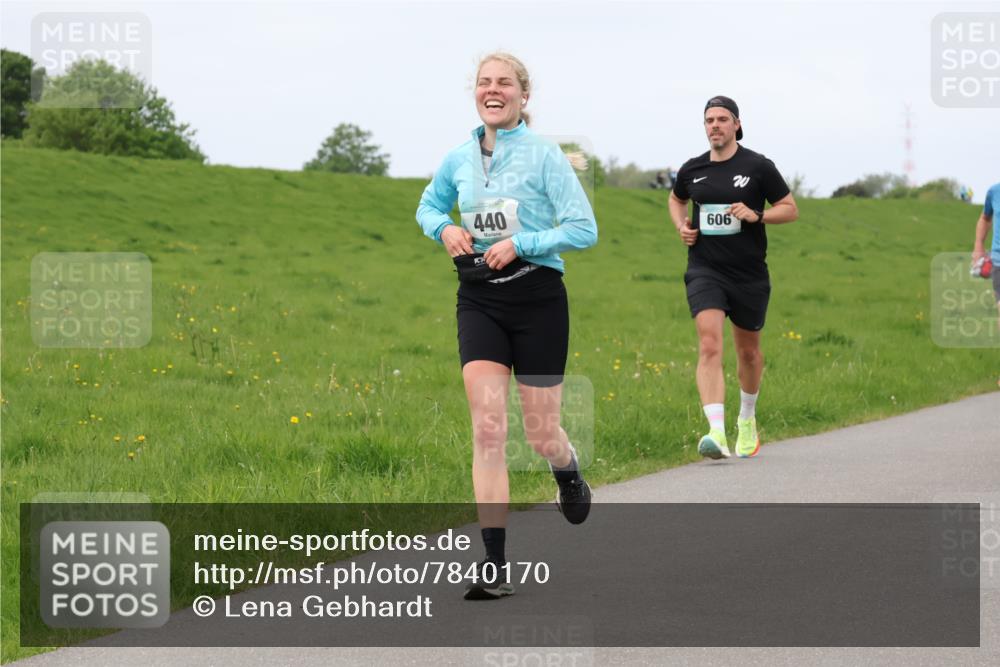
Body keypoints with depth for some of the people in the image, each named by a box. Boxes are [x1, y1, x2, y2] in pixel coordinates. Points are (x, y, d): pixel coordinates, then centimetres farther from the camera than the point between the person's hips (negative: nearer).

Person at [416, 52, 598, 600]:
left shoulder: (544, 154, -8)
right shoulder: (459, 159, 6)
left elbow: (583, 229, -10)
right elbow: (427, 206, 24)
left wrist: (521, 242, -19)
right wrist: (444, 228, 2)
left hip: (537, 297, -3)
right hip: (479, 301, 3)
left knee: (540, 433, 5)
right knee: (487, 428, -10)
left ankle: (569, 474, 45)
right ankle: (494, 566, -11)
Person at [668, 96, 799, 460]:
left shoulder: (758, 166, -3)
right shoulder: (692, 170, 5)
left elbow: (790, 209, 2)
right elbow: (676, 199, 27)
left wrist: (756, 215, -15)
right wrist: (681, 226, 6)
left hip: (749, 275, 0)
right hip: (705, 270, 0)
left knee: (748, 350, 16)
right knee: (710, 346, -19)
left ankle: (747, 419, 43)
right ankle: (717, 432, -30)